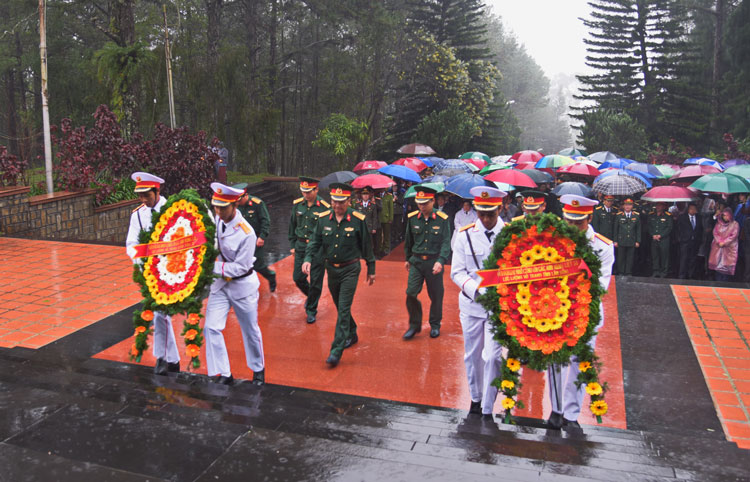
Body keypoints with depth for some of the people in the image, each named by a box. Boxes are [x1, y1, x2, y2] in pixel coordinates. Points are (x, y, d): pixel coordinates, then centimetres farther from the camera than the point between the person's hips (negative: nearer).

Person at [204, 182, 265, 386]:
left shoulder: (246, 233, -25)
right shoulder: (215, 220, -6)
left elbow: (240, 267, -22)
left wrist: (213, 267, -24)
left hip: (242, 285, -5)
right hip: (220, 283, 5)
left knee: (250, 331, 11)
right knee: (212, 327, -3)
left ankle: (258, 370, 34)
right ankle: (224, 374, 10)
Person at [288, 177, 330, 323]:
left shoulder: (324, 207, -12)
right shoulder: (297, 204, 2)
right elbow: (292, 225, 13)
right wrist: (292, 245, 13)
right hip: (300, 246, 4)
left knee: (316, 281, 3)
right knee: (298, 277, 8)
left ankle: (311, 310, 20)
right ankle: (311, 296, 38)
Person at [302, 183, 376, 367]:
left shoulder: (358, 220, -11)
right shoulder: (323, 219, -2)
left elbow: (367, 246, -3)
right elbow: (315, 241, 3)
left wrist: (371, 269, 3)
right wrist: (308, 259, -14)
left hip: (350, 270, -5)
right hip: (331, 269, 5)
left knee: (344, 309, -10)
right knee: (340, 307, 18)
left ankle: (336, 351, -10)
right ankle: (351, 334, 41)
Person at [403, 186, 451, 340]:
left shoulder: (442, 219, -9)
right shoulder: (412, 218, 0)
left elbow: (446, 242, -13)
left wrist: (440, 261, -26)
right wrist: (408, 259, 19)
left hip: (434, 262, -2)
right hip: (416, 262, 2)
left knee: (436, 296, 9)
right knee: (410, 294, -5)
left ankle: (435, 325, 29)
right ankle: (414, 325, 13)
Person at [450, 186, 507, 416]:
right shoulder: (465, 235, -2)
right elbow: (457, 271, -1)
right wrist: (476, 289, -19)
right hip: (471, 304, 2)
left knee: (492, 357, -5)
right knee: (472, 355, 15)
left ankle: (488, 409, 11)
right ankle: (475, 398, 37)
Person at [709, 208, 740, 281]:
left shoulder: (735, 224, 0)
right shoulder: (719, 223, 11)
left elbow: (734, 235, -6)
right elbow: (715, 233, 5)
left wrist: (724, 242, -12)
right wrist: (719, 242, -10)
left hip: (729, 248, -3)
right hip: (718, 247, 3)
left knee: (726, 265, -7)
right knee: (718, 264, -1)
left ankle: (725, 283, -2)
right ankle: (718, 283, 4)